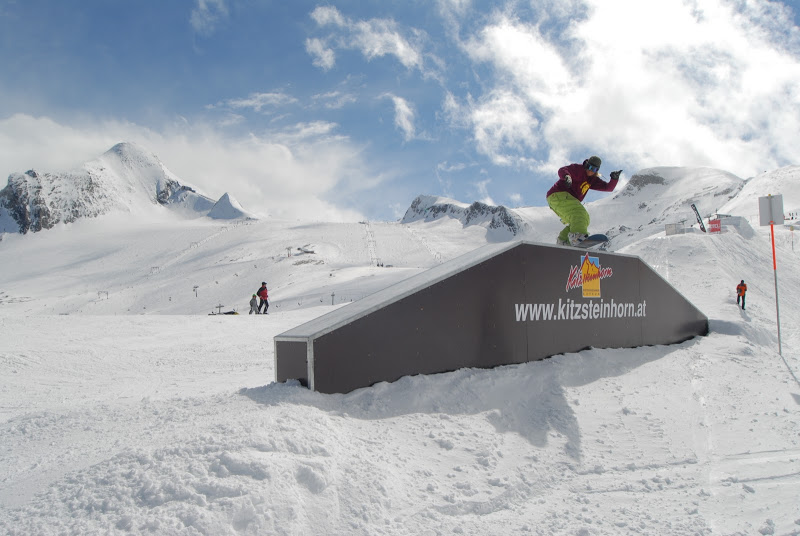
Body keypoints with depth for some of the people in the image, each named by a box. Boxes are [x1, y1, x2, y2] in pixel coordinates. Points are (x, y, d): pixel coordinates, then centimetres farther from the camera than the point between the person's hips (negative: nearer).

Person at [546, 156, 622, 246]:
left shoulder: (593, 179, 16)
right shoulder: (578, 169, -6)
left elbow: (609, 187, 9)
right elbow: (562, 170, -22)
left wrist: (615, 178, -11)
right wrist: (567, 177, -45)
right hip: (558, 195, -9)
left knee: (584, 220, 11)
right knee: (579, 214, -29)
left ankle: (562, 240, 0)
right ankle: (577, 235, -52)